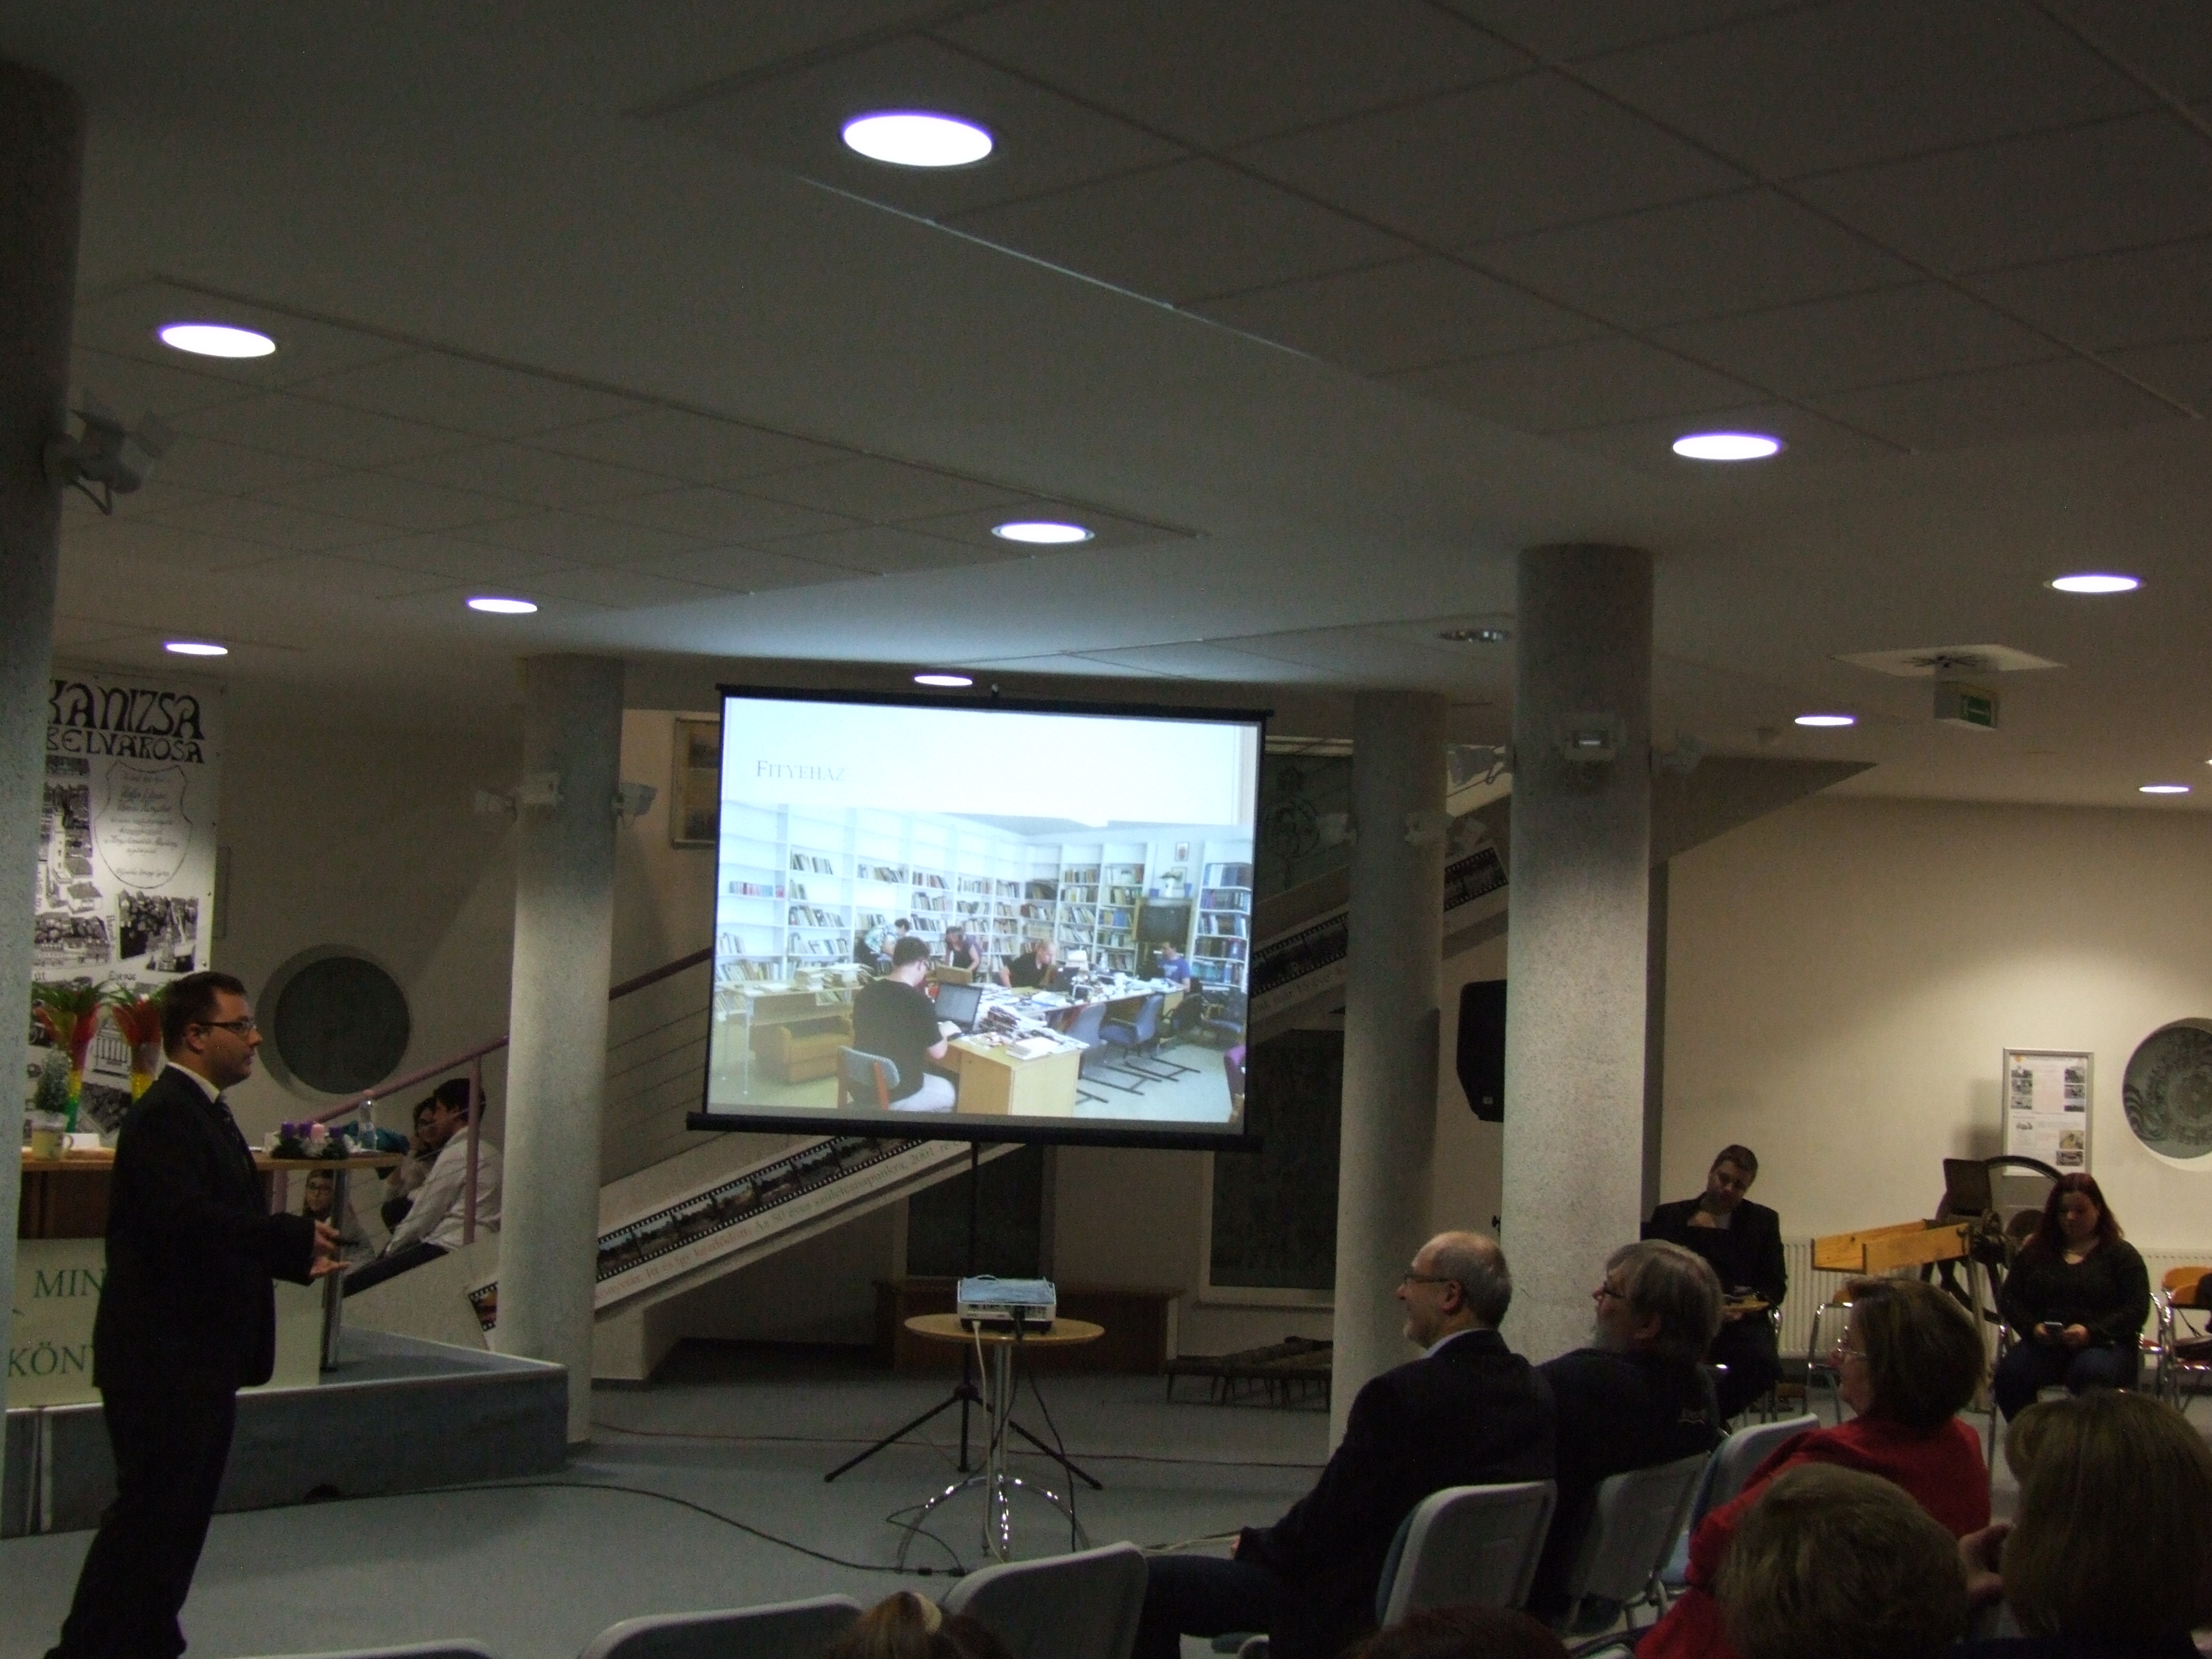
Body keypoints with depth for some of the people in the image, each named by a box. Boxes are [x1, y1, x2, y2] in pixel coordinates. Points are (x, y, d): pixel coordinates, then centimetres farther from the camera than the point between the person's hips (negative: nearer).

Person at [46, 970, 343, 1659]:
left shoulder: (205, 1113, 16)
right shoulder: (164, 1114, -16)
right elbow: (187, 1217, -31)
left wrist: (298, 1257, 7)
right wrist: (297, 1236, -27)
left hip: (202, 1358, 10)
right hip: (163, 1360, -10)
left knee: (182, 1517, 15)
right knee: (148, 1516, -5)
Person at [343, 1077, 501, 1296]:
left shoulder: (457, 1153, -7)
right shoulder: (488, 1152, 21)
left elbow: (423, 1215, -5)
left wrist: (390, 1251, 9)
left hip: (446, 1250, -10)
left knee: (352, 1286, -11)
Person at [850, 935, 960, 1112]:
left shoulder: (865, 992, 0)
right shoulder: (920, 1002, -20)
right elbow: (938, 1052, -11)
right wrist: (944, 1032, 10)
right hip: (896, 1093, -6)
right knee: (952, 1091, 22)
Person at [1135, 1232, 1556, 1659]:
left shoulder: (1401, 1394, -25)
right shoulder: (1535, 1391, -2)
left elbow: (1324, 1522, -17)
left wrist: (1254, 1544, 4)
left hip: (1363, 1609, -9)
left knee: (1150, 1582, 0)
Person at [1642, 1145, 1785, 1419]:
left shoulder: (1763, 1220, 17)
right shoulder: (1669, 1216, 14)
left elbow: (1776, 1285, 12)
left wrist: (1746, 1309, -7)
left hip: (1741, 1323, 2)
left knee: (1763, 1363, -32)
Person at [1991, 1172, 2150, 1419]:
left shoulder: (2121, 1254, 11)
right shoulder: (2036, 1251, 20)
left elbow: (2136, 1310, -1)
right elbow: (2008, 1299, 15)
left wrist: (2091, 1332, -16)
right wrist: (2033, 1327, -7)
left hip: (2103, 1345, -3)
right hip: (2043, 1344, 3)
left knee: (2091, 1373, -38)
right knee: (2010, 1371, -29)